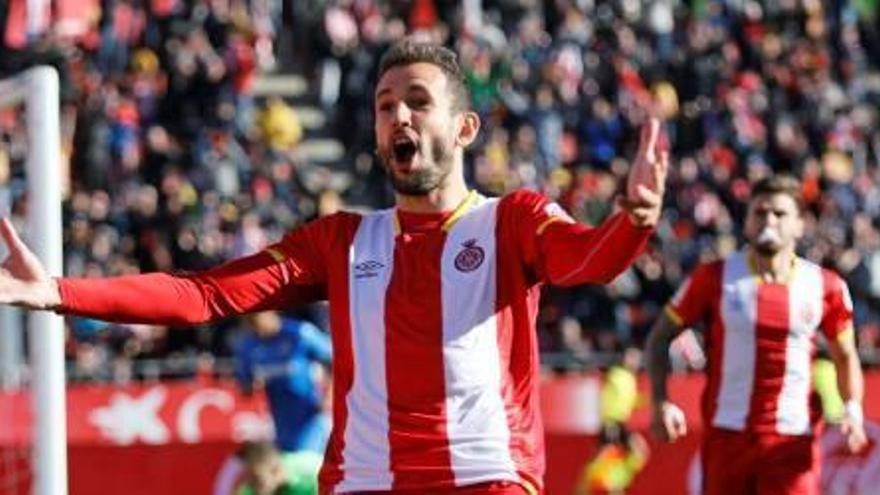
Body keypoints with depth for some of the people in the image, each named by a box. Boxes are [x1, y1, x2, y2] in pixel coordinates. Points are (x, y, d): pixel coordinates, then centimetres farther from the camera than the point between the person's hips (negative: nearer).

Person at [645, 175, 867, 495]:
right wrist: (660, 403, -6)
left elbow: (845, 355, 16)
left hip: (792, 442, 0)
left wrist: (852, 409, -1)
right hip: (726, 434, 0)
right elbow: (661, 337, 8)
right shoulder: (714, 279, 0)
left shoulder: (824, 286, 4)